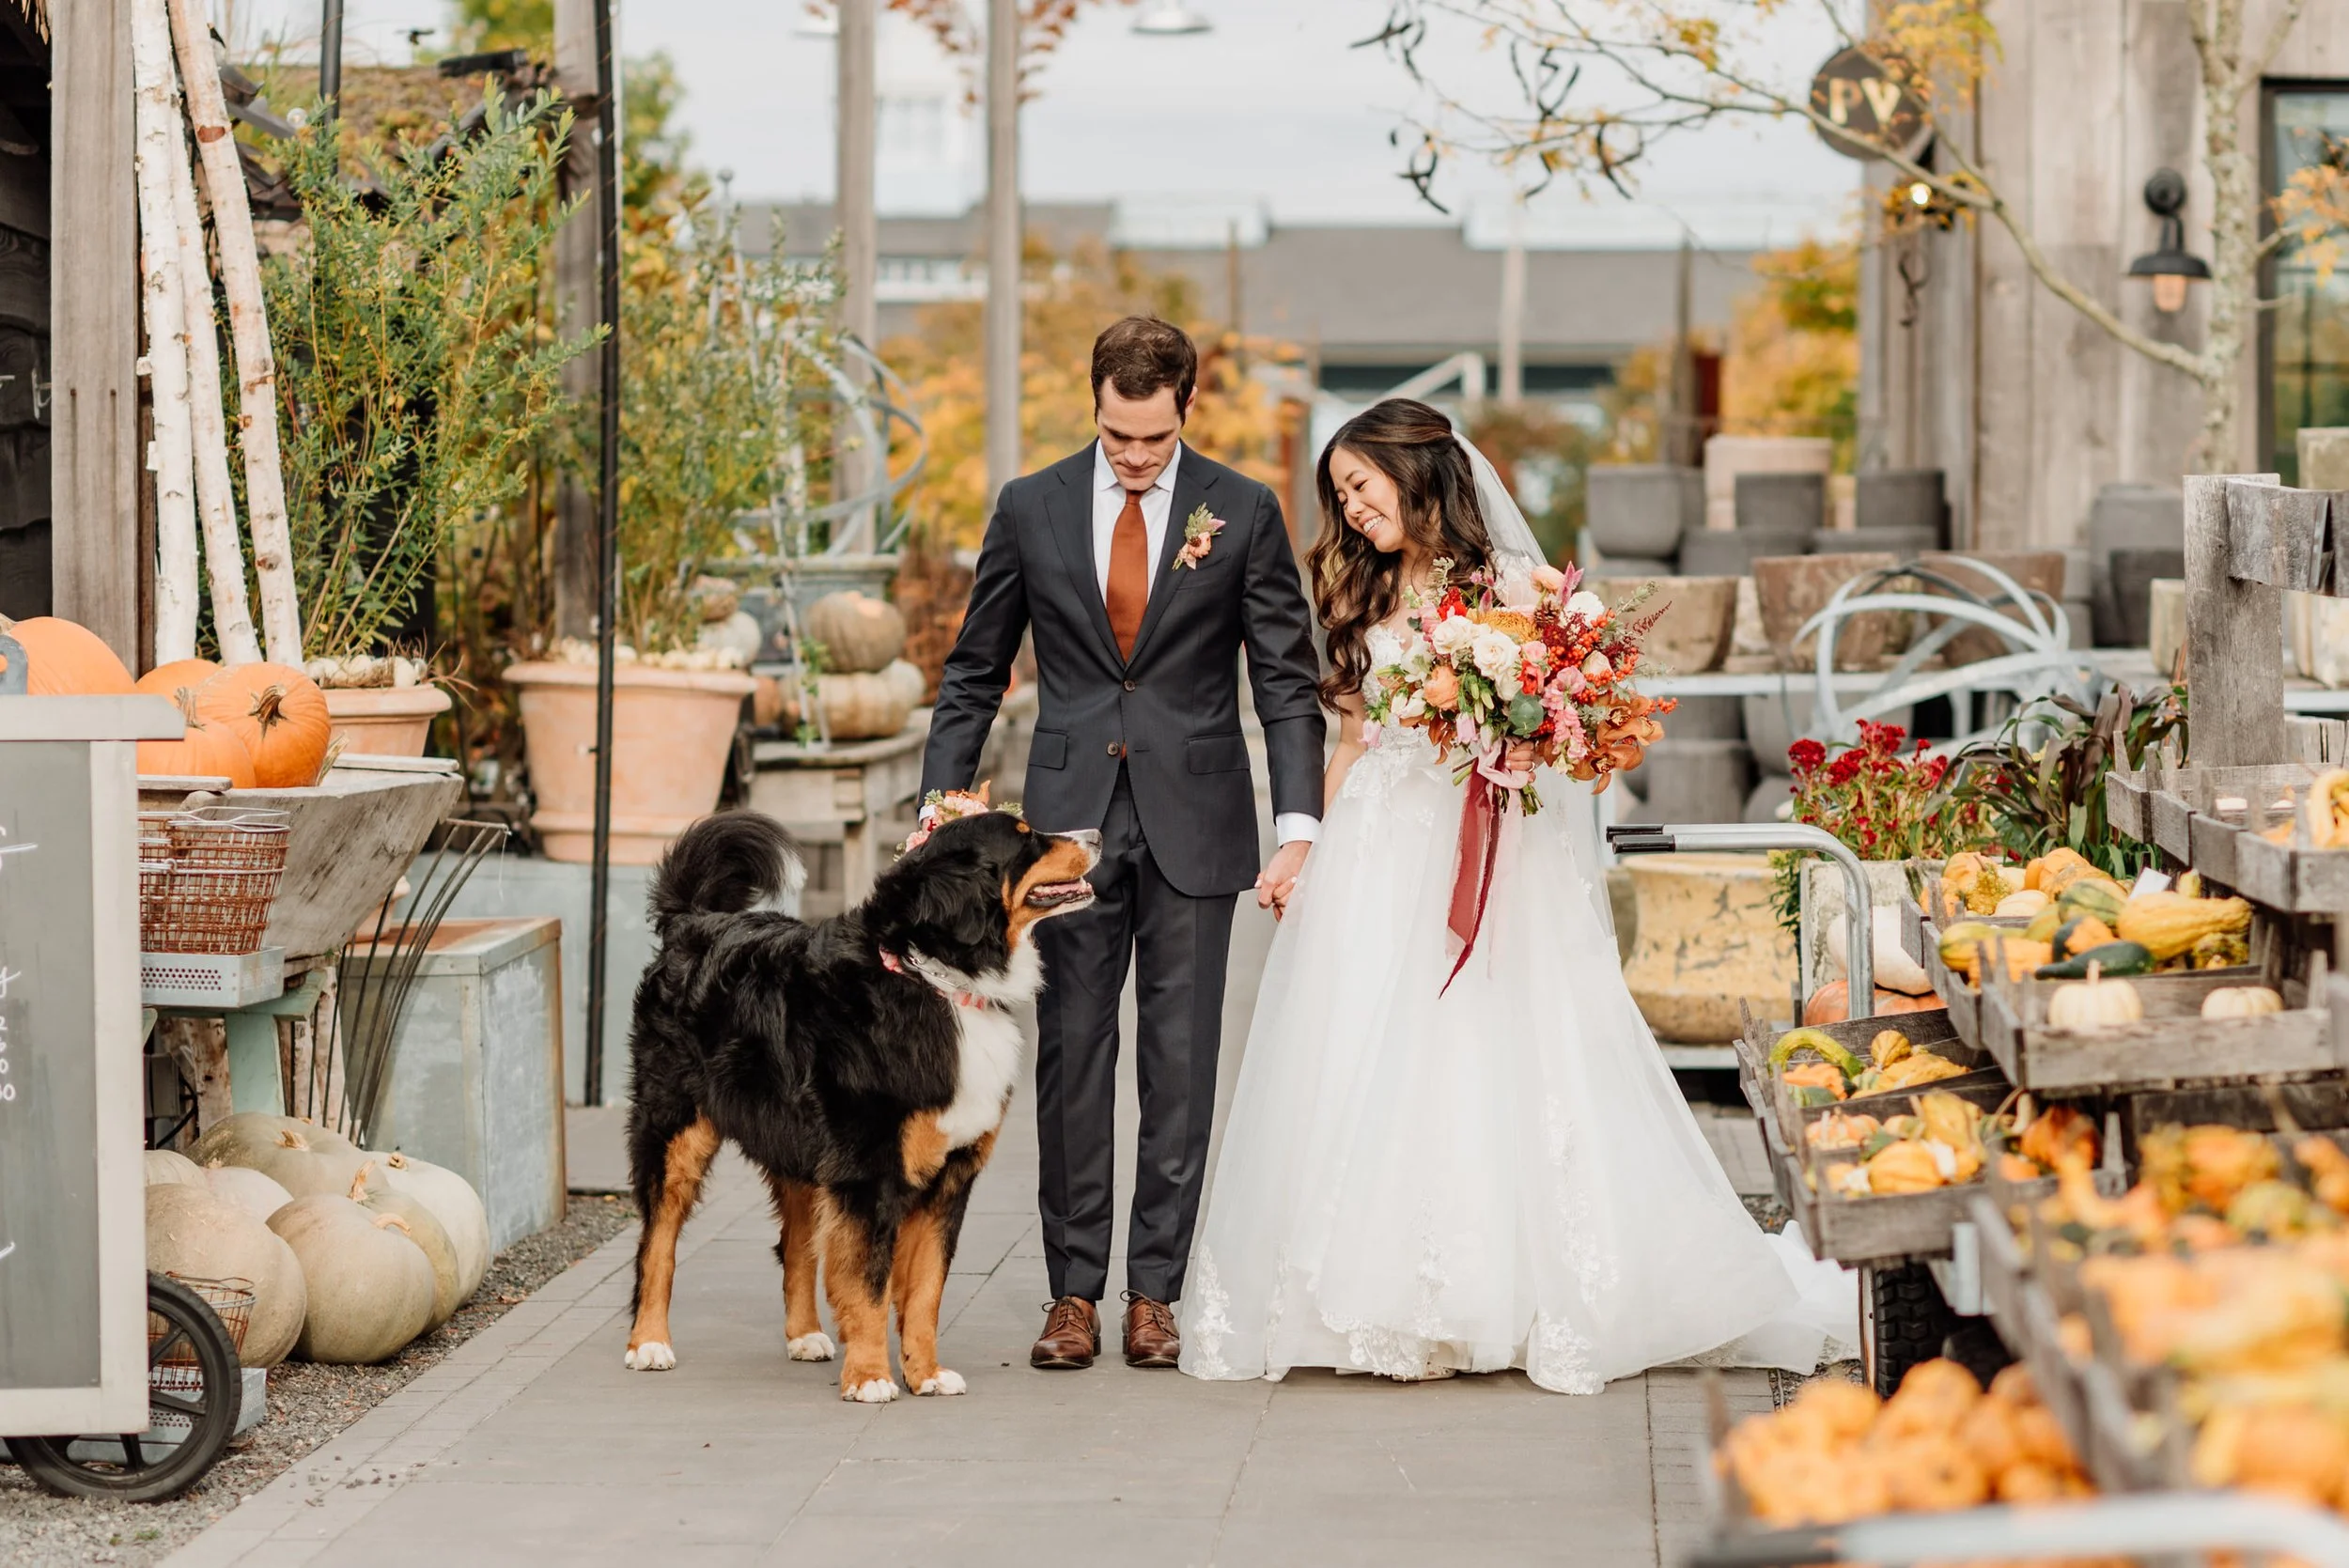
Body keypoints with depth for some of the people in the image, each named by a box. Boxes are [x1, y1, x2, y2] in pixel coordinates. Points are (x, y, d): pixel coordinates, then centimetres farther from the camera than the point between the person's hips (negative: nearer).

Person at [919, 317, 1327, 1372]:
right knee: (1070, 1054, 2)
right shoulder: (1030, 510, 3)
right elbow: (973, 674, 10)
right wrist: (939, 808, 3)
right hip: (1071, 818, 1)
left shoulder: (1243, 513, -1)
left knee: (1181, 1061, 2)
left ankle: (1156, 1292, 9)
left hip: (1195, 820, -1)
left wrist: (1298, 826, -10)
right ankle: (1075, 1292, 8)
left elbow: (1288, 682, 0)